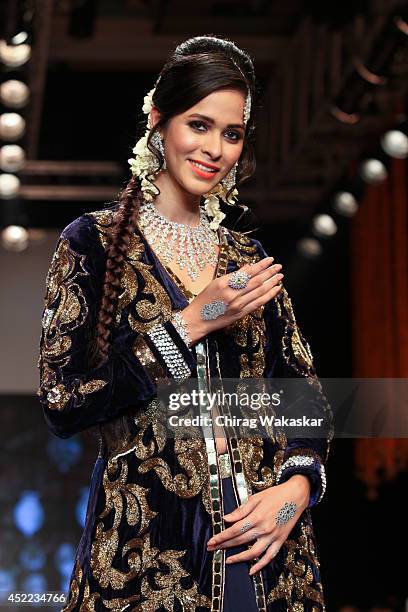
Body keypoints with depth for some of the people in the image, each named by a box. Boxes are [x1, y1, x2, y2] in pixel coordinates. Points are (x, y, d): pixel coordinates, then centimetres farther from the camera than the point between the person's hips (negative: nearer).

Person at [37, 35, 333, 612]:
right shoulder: (95, 241, -2)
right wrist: (190, 325, -14)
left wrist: (298, 486, -8)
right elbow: (61, 402, -11)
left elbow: (307, 391, 10)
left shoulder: (248, 258, 10)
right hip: (146, 546, -4)